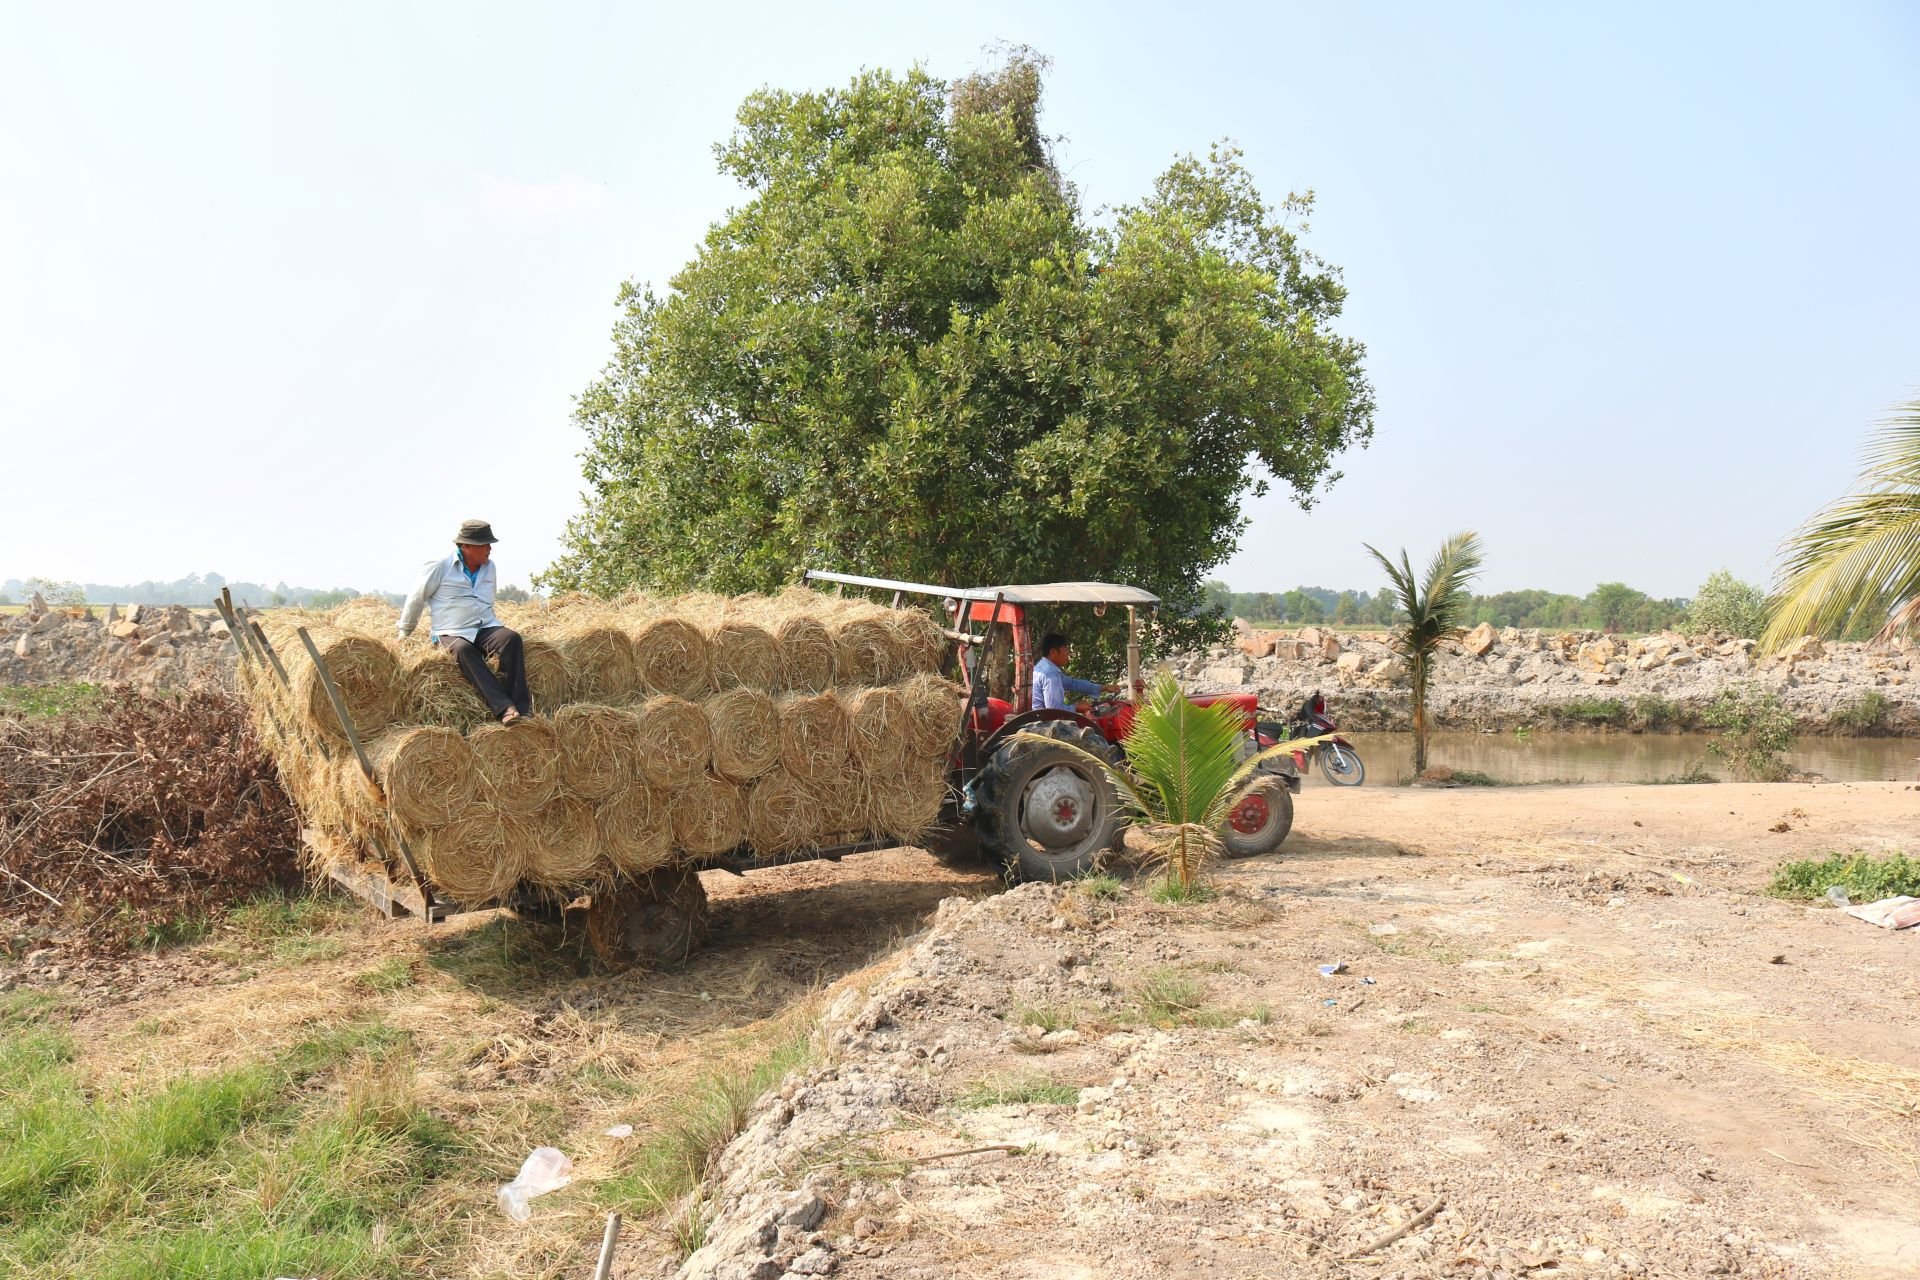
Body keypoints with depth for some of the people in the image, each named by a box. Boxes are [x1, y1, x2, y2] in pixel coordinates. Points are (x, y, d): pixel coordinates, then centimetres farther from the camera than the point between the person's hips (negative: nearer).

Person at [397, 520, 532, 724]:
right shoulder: (440, 567, -3)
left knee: (511, 637, -29)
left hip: (486, 628, 4)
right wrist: (404, 634, 12)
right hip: (451, 634, -4)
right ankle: (504, 708, -48)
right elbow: (417, 598, 6)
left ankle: (521, 707, -35)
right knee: (463, 649, -38)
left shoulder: (489, 566, 14)